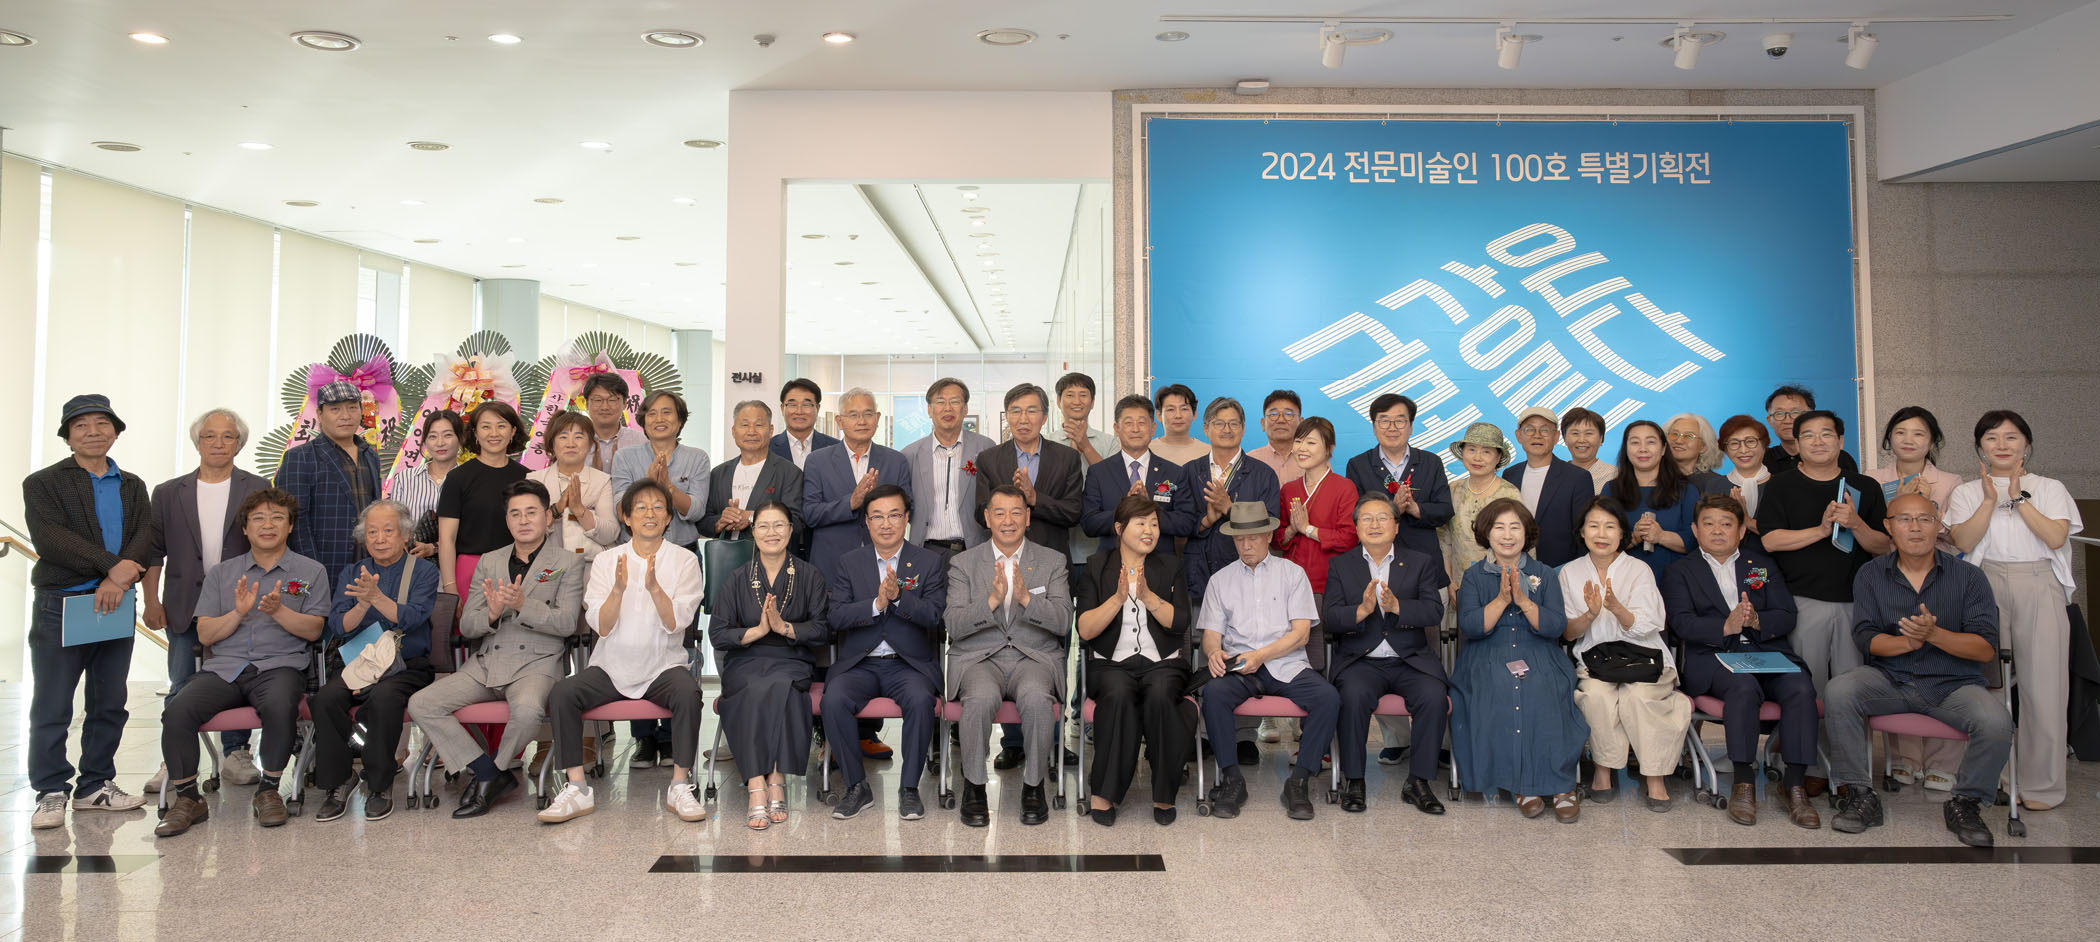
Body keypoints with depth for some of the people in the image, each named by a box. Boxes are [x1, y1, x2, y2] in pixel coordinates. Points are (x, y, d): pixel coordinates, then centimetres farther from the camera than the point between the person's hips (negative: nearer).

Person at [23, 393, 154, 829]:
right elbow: (50, 538, -14)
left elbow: (146, 540, 0)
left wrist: (117, 582, -16)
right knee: (51, 706, 0)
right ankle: (51, 793, 9)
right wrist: (112, 565, -20)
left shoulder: (133, 487, 13)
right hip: (61, 605, -4)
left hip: (116, 604, 4)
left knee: (110, 703, 9)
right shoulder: (43, 483, 1)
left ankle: (95, 785, 19)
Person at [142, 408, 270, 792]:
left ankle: (236, 756, 14)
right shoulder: (168, 493, 9)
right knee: (181, 685, 4)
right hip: (184, 609, 1)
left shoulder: (258, 490, 4)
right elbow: (154, 551, 9)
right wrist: (151, 600, 2)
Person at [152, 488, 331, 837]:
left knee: (280, 706, -36)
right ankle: (187, 799, -9)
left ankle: (268, 790, -14)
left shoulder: (310, 572, 12)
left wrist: (278, 610, -13)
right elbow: (205, 635, 11)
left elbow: (313, 630, 3)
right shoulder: (220, 574, 18)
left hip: (279, 666, -3)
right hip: (223, 667, 3)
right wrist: (238, 613, -7)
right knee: (177, 710, -26)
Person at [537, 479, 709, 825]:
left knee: (688, 692, -33)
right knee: (561, 692, -24)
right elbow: (601, 627, -4)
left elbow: (676, 623, -10)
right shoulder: (607, 560, 6)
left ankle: (679, 787, -20)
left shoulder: (684, 560, 2)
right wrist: (618, 589, -21)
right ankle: (577, 790, -15)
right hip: (612, 666, 2)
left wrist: (654, 587, -26)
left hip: (662, 666, -2)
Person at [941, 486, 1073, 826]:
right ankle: (974, 786, -12)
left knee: (1037, 697, -33)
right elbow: (954, 625, -4)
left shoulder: (1052, 561, 8)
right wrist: (992, 600, -21)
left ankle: (1033, 786, -11)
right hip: (977, 658, 0)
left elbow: (1062, 622, -4)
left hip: (1034, 657, 0)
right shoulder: (963, 563, 7)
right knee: (982, 698, -34)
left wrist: (1026, 598, -21)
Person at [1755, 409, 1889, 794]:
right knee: (1809, 688, -1)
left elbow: (1883, 547, 8)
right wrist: (1822, 528, -12)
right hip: (1804, 600, -2)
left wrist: (1855, 524, -11)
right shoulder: (1781, 485, 7)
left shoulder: (1865, 487, 13)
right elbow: (1770, 540, -5)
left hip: (1856, 601, 2)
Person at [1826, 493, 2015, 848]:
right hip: (1889, 679, 0)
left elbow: (1987, 648, -5)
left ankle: (1966, 803, -1)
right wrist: (1908, 642, -23)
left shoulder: (1969, 576, 2)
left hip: (1953, 683, 0)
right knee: (1838, 692, -29)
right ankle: (1858, 795, -15)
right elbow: (1867, 638, -3)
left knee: (1996, 722, -29)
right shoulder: (1870, 575, 5)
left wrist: (1934, 634, -22)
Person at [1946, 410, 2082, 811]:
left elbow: (2055, 537, -6)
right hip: (1986, 587, 1)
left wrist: (2019, 498, -5)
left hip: (2039, 587, -1)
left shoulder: (2050, 489, 11)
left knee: (2043, 684, -3)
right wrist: (1990, 500, -9)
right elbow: (1964, 541, -5)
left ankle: (2041, 785, 7)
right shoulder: (1967, 492, 12)